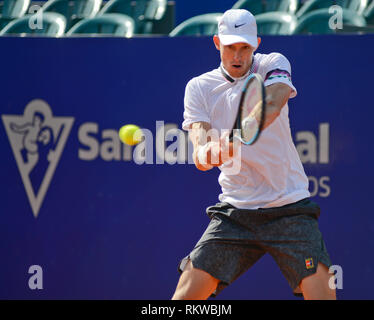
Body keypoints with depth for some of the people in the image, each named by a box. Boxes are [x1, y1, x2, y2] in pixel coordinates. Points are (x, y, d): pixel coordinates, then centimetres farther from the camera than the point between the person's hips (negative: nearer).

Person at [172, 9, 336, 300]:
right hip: (235, 210, 2)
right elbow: (199, 136, -10)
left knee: (321, 293, -17)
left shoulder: (272, 65, -1)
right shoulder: (199, 87, 4)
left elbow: (271, 106, -23)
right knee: (186, 295, -9)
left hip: (289, 207, -2)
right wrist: (205, 151, -36)